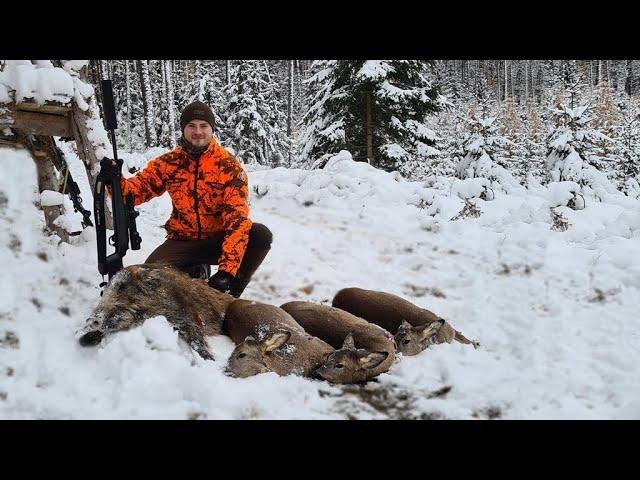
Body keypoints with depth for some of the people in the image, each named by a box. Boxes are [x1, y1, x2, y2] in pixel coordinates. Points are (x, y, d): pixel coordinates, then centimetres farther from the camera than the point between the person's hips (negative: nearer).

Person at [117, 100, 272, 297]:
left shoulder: (229, 165, -12)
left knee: (261, 235, -29)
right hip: (183, 241, 2)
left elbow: (237, 217, -21)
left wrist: (227, 269, -33)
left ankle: (229, 295, -12)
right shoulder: (170, 161, -1)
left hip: (218, 240, -2)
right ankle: (194, 273, 7)